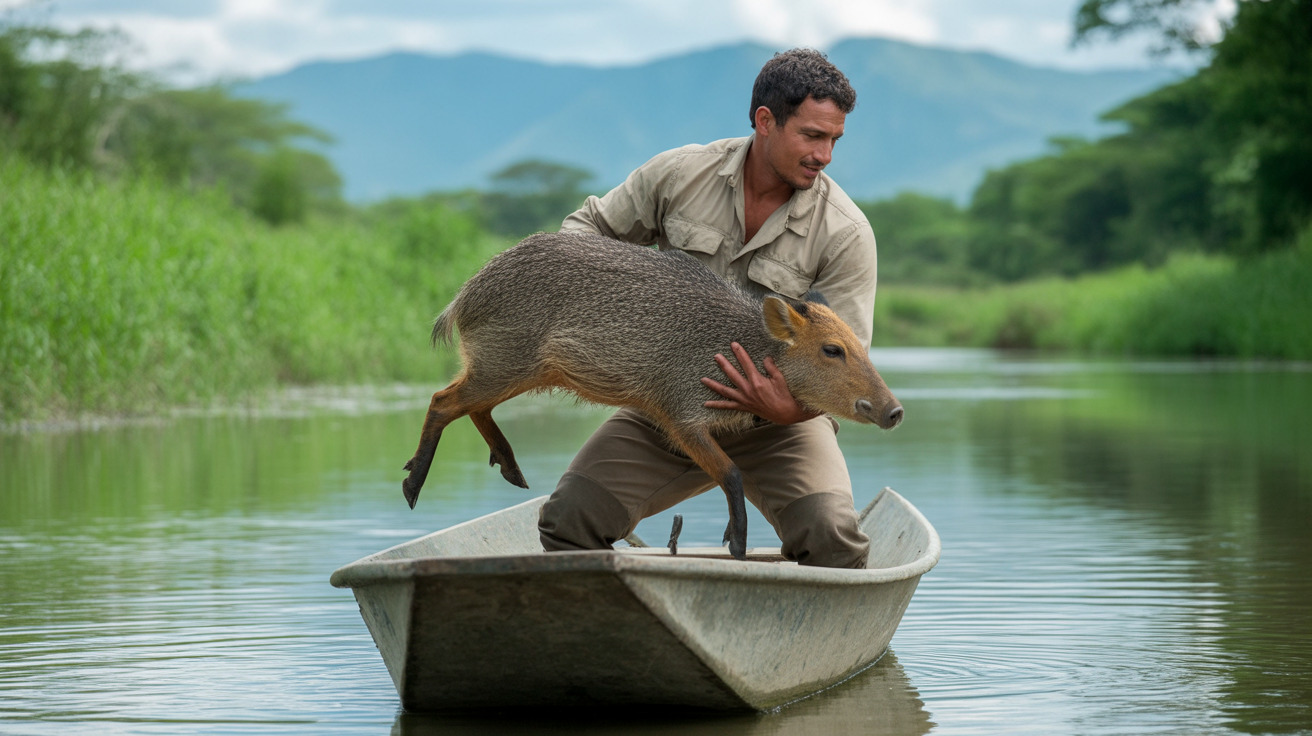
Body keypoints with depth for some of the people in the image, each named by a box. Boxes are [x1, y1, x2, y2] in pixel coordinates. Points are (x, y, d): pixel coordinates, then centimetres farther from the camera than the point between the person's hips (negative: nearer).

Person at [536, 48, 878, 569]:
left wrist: (790, 409, -36)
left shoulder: (846, 234, -13)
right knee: (569, 517, -13)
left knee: (832, 535, -28)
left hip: (777, 422, -2)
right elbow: (591, 226, 9)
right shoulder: (680, 174, -7)